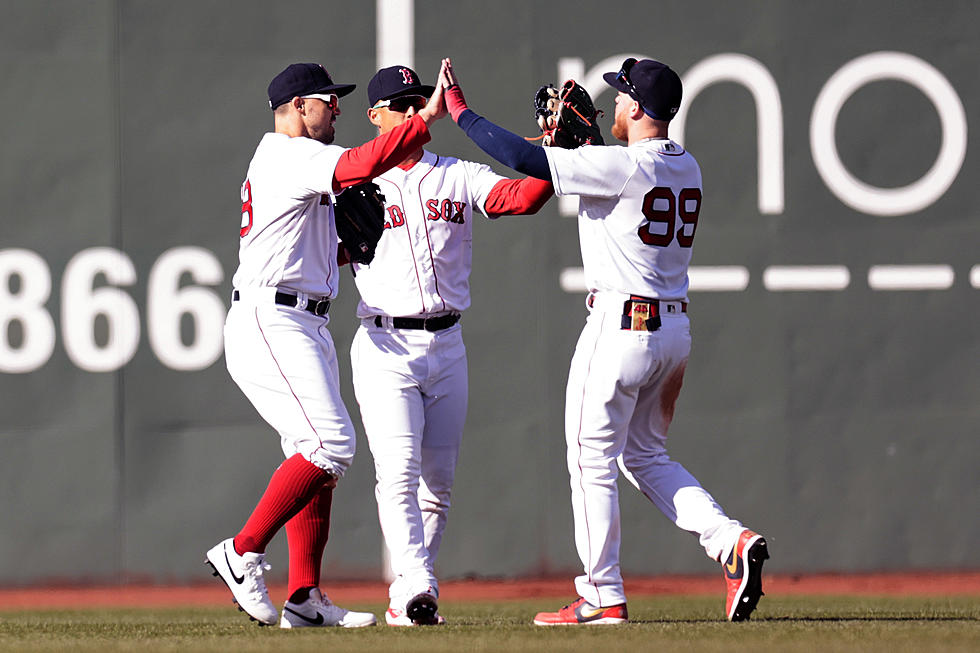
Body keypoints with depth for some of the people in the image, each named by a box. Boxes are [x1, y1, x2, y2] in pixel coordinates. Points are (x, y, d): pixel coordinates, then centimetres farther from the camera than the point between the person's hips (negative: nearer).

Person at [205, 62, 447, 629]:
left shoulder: (290, 160, 24)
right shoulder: (291, 156, -10)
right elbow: (359, 166, -26)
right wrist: (427, 120, -26)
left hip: (308, 327, 11)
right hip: (271, 322, -11)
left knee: (318, 455, 8)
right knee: (331, 444, -18)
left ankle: (306, 597, 6)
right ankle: (243, 553, -12)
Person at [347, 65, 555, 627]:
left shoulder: (459, 177, 8)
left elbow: (521, 196, -8)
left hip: (447, 347, 4)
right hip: (385, 346, -4)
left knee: (437, 480, 6)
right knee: (399, 473, -15)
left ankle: (407, 597, 15)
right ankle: (417, 588, -22)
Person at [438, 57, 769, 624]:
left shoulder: (620, 166, -17)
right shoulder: (687, 167, 9)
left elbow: (522, 158, -19)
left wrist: (458, 108, -8)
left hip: (622, 326, -8)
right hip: (675, 327, 8)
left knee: (591, 459, 3)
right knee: (646, 457, 19)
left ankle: (603, 596, 5)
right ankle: (732, 541, 1)